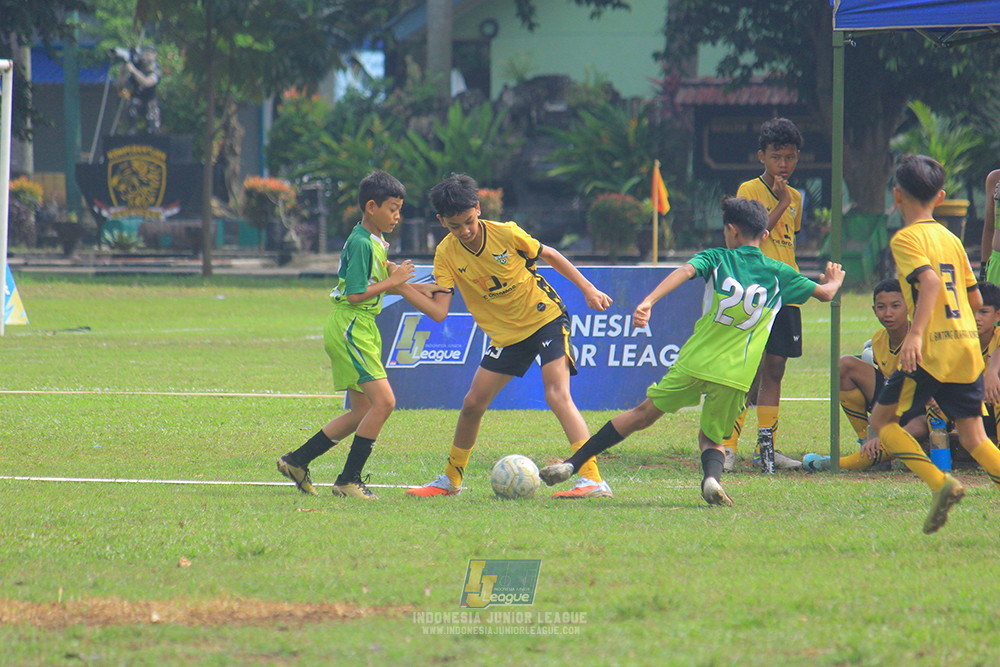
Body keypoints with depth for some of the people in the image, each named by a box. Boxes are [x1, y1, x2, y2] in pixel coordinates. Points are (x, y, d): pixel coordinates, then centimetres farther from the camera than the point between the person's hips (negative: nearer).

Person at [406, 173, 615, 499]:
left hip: (546, 317, -5)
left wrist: (588, 289, 0)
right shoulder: (447, 253, -10)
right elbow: (439, 311, -17)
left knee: (557, 395, -22)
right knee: (472, 404, 4)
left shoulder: (505, 233, -17)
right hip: (505, 335, 5)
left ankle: (593, 480, -32)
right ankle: (450, 479, 26)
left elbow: (549, 255, 0)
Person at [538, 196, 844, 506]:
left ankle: (573, 463, 14)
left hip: (696, 362, -1)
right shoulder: (780, 274, 11)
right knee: (711, 438, 17)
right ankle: (712, 476, -18)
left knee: (644, 413, 13)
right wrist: (833, 282, 43)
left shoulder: (716, 259, 7)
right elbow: (825, 293, 18)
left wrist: (648, 301, -26)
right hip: (736, 376, 1)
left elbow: (685, 271, -13)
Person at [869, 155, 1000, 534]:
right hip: (968, 346, 7)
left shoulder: (906, 239, -5)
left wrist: (916, 334, -29)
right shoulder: (951, 239, 16)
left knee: (883, 420, 5)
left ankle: (940, 484, -10)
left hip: (931, 350, -7)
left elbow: (930, 280, -22)